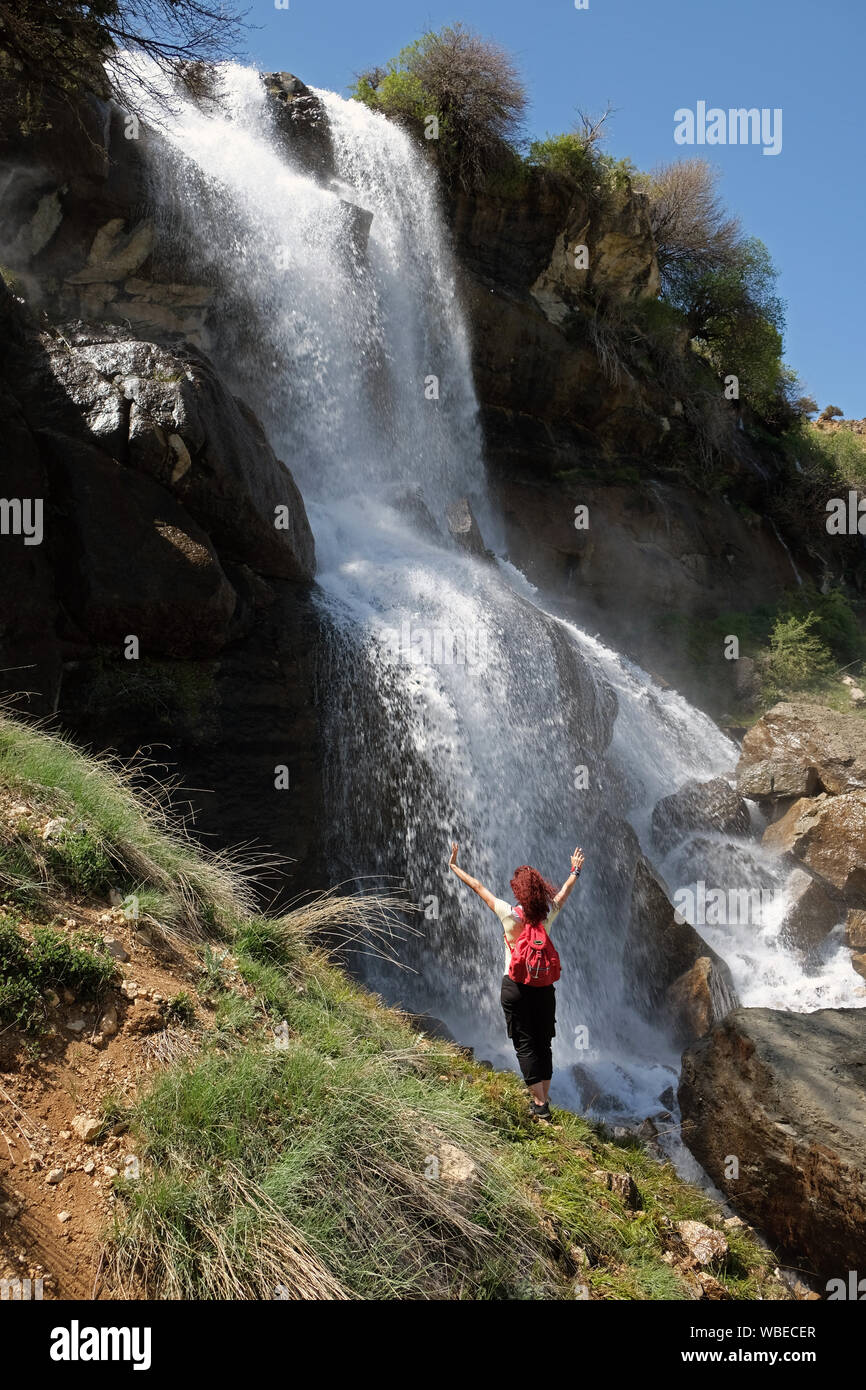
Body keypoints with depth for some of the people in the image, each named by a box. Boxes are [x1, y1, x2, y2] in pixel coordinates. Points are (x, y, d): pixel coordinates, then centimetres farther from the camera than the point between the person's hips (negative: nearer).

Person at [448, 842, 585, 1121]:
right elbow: (565, 890, 17)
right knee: (543, 1043, 13)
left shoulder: (510, 916, -12)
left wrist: (454, 866, 8)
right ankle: (543, 1099, 18)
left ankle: (539, 1103, -1)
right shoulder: (547, 915, -3)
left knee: (525, 1045, 2)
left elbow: (478, 887, -3)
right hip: (545, 989, 3)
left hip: (516, 989, -3)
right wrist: (575, 870, 36)